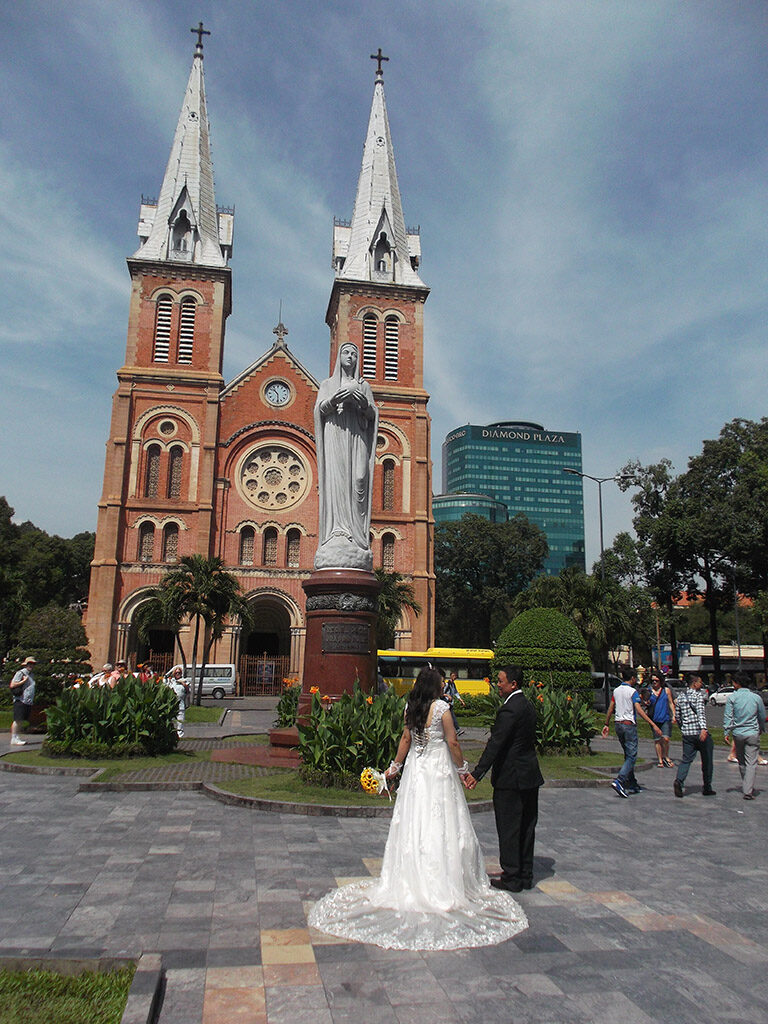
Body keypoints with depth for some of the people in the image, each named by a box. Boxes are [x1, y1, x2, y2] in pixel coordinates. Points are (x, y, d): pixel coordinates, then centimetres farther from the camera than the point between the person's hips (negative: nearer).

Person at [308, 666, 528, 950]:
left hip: (415, 768, 5)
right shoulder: (440, 706, -14)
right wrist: (462, 766, 3)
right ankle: (442, 883, 8)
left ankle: (410, 880, 18)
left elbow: (406, 738, 9)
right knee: (440, 826, 3)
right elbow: (452, 741, -11)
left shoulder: (410, 707, 2)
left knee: (412, 825, 11)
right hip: (438, 769, -5)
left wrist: (396, 765, 20)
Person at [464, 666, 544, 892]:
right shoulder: (527, 705, 8)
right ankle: (525, 875, 26)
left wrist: (477, 773, -25)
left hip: (511, 778, -10)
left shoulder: (509, 709, -21)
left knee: (509, 829, 2)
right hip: (530, 775, 10)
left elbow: (495, 744, -26)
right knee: (526, 827, 16)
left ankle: (512, 879, 11)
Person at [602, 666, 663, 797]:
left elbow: (610, 709, 13)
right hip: (629, 725, -7)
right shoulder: (633, 691, -9)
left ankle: (632, 785, 18)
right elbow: (639, 710, -19)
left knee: (628, 755, 15)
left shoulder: (616, 690, 11)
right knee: (632, 756, -6)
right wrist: (653, 724, -21)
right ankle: (619, 781, -20)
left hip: (618, 725, 7)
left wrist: (606, 724, 21)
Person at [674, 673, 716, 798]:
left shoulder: (680, 696, 10)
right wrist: (703, 728, -33)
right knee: (707, 760, 11)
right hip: (700, 732, -5)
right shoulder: (697, 695, -8)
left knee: (686, 759, 5)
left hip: (687, 733, 5)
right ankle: (707, 788, 19)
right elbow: (701, 712, -23)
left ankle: (679, 780, -18)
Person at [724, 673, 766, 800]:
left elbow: (728, 716, -8)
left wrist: (726, 732, -3)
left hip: (738, 734, 0)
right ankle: (748, 791, -8)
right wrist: (761, 729, 29)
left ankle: (746, 787, 26)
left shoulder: (732, 697, -5)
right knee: (750, 763, -1)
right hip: (753, 733, 0)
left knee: (741, 762, 16)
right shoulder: (757, 698, 1)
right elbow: (762, 717, 12)